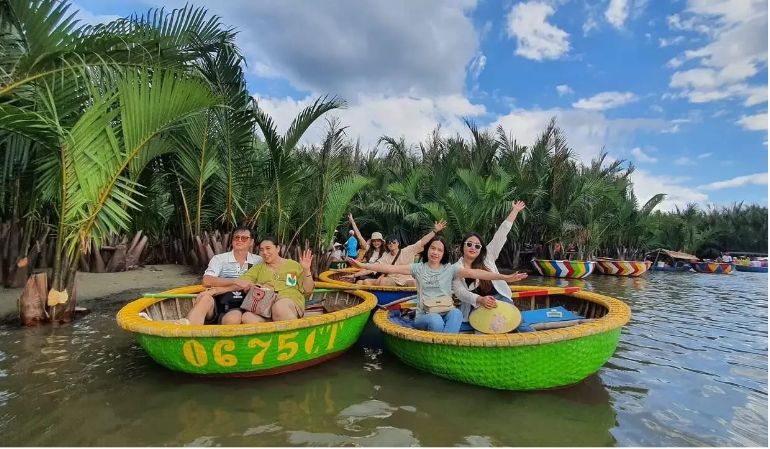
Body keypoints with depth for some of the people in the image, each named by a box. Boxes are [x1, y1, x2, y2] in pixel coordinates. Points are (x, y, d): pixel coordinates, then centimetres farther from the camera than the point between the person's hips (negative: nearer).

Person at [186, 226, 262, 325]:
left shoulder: (258, 261, 10)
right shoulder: (219, 259, 9)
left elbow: (248, 285, 0)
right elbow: (206, 281, -7)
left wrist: (217, 290, -10)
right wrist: (236, 281, -17)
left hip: (239, 308, -1)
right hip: (217, 304, 1)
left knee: (233, 318, -36)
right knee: (205, 298, -33)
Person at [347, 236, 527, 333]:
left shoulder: (450, 268, 5)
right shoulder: (418, 268, 6)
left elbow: (473, 273, -8)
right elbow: (392, 268, -1)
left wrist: (504, 277, -20)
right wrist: (364, 265, -11)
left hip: (446, 313, 1)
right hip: (424, 316, 0)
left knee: (456, 313, -34)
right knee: (436, 320, -36)